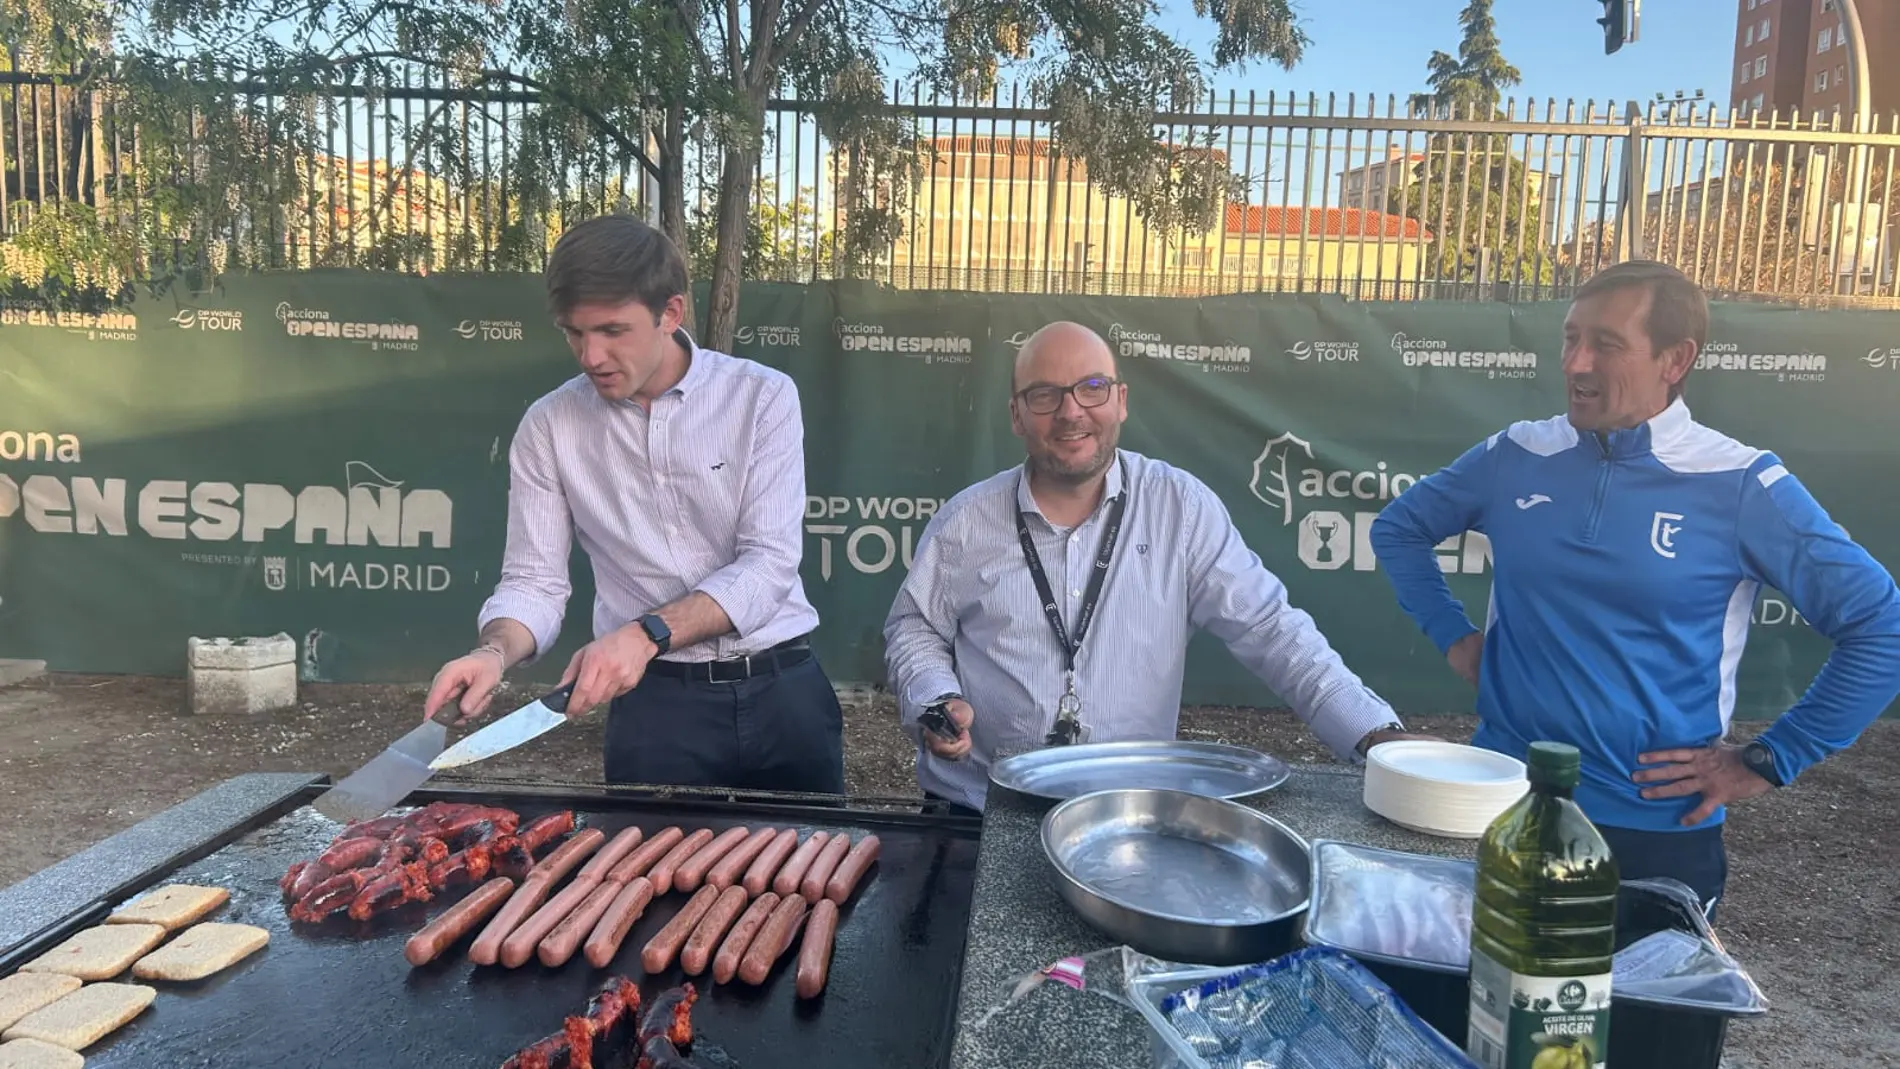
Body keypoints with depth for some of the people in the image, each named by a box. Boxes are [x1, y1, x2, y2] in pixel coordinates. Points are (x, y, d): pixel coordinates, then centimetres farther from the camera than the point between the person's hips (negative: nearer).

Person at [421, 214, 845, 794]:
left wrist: (647, 633, -25)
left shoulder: (762, 396, -6)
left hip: (782, 688, 0)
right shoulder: (549, 425, -1)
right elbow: (533, 580, 0)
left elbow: (769, 563, -14)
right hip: (655, 699, 0)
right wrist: (494, 652, -21)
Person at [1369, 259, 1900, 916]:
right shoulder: (1515, 457, -1)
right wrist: (1452, 635, 4)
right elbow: (1398, 529, 14)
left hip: (1660, 830, -2)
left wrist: (1770, 760, -8)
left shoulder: (1741, 486, -10)